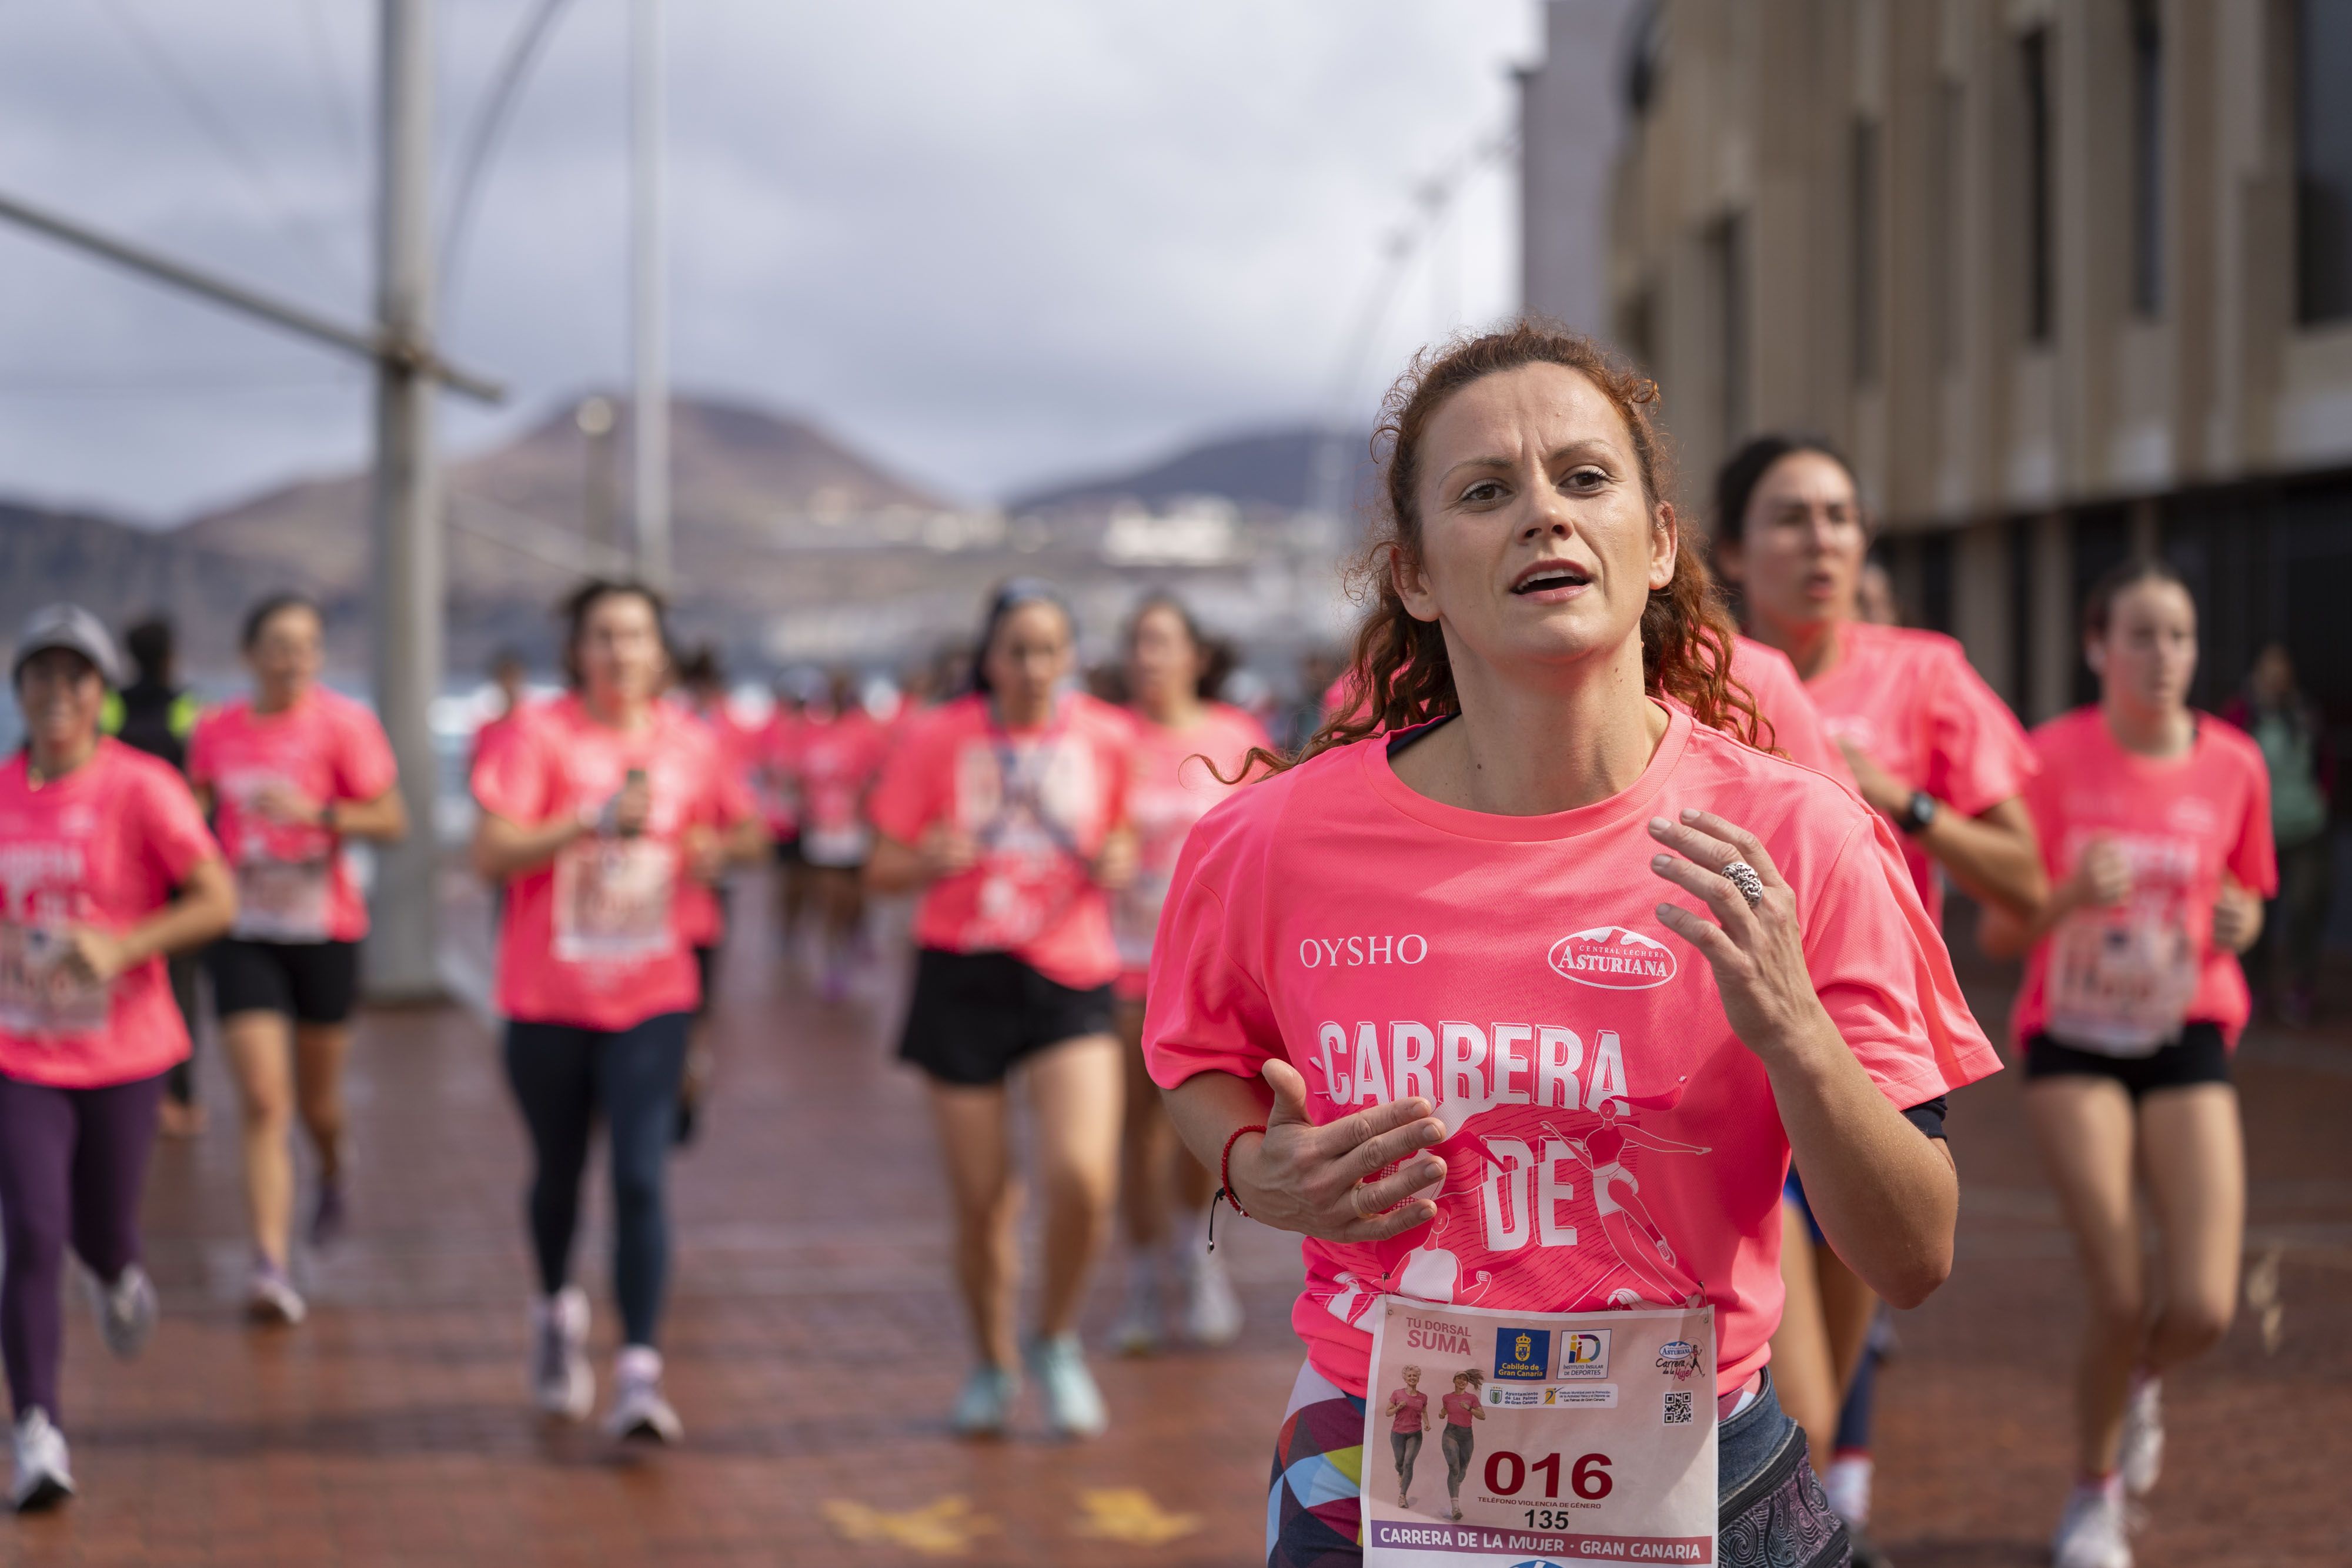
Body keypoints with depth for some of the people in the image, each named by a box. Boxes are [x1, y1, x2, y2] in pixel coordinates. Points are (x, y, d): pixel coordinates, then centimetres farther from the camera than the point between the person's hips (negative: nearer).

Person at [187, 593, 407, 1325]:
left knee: (316, 1100, 13)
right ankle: (271, 1267, -13)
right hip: (244, 933, 1)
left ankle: (334, 1171, 49)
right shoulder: (214, 730, 2)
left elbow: (392, 820, -9)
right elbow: (197, 812, 19)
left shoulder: (343, 722, -7)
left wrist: (317, 813, -23)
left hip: (325, 929, -1)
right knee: (263, 1104, -10)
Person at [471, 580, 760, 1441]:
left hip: (652, 998, 1)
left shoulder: (690, 742, 3)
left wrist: (722, 851, -3)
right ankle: (557, 1308, 44)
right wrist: (595, 822, -25)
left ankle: (640, 1371, -12)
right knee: (559, 1171, 15)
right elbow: (491, 853, -17)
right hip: (547, 997, -1)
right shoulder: (541, 735, -7)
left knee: (642, 1179, -11)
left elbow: (739, 828, 20)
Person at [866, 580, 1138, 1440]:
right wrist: (928, 861, -21)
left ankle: (1059, 1342, 10)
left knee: (1082, 1178, -18)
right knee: (983, 1202, 4)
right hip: (964, 978, 0)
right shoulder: (937, 740, -3)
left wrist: (1118, 864, -6)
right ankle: (994, 1363, 30)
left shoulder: (1108, 737, 2)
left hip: (1072, 978, 0)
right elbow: (882, 869, 0)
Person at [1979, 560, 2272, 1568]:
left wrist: (2236, 924, -10)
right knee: (2120, 1297, -9)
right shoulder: (2055, 757, -9)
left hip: (2188, 1040, 2)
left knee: (2202, 1309, -11)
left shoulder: (2233, 766, -2)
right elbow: (1999, 934, -7)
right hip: (2072, 1041, -2)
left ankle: (2142, 1379, 28)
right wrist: (2069, 896, -27)